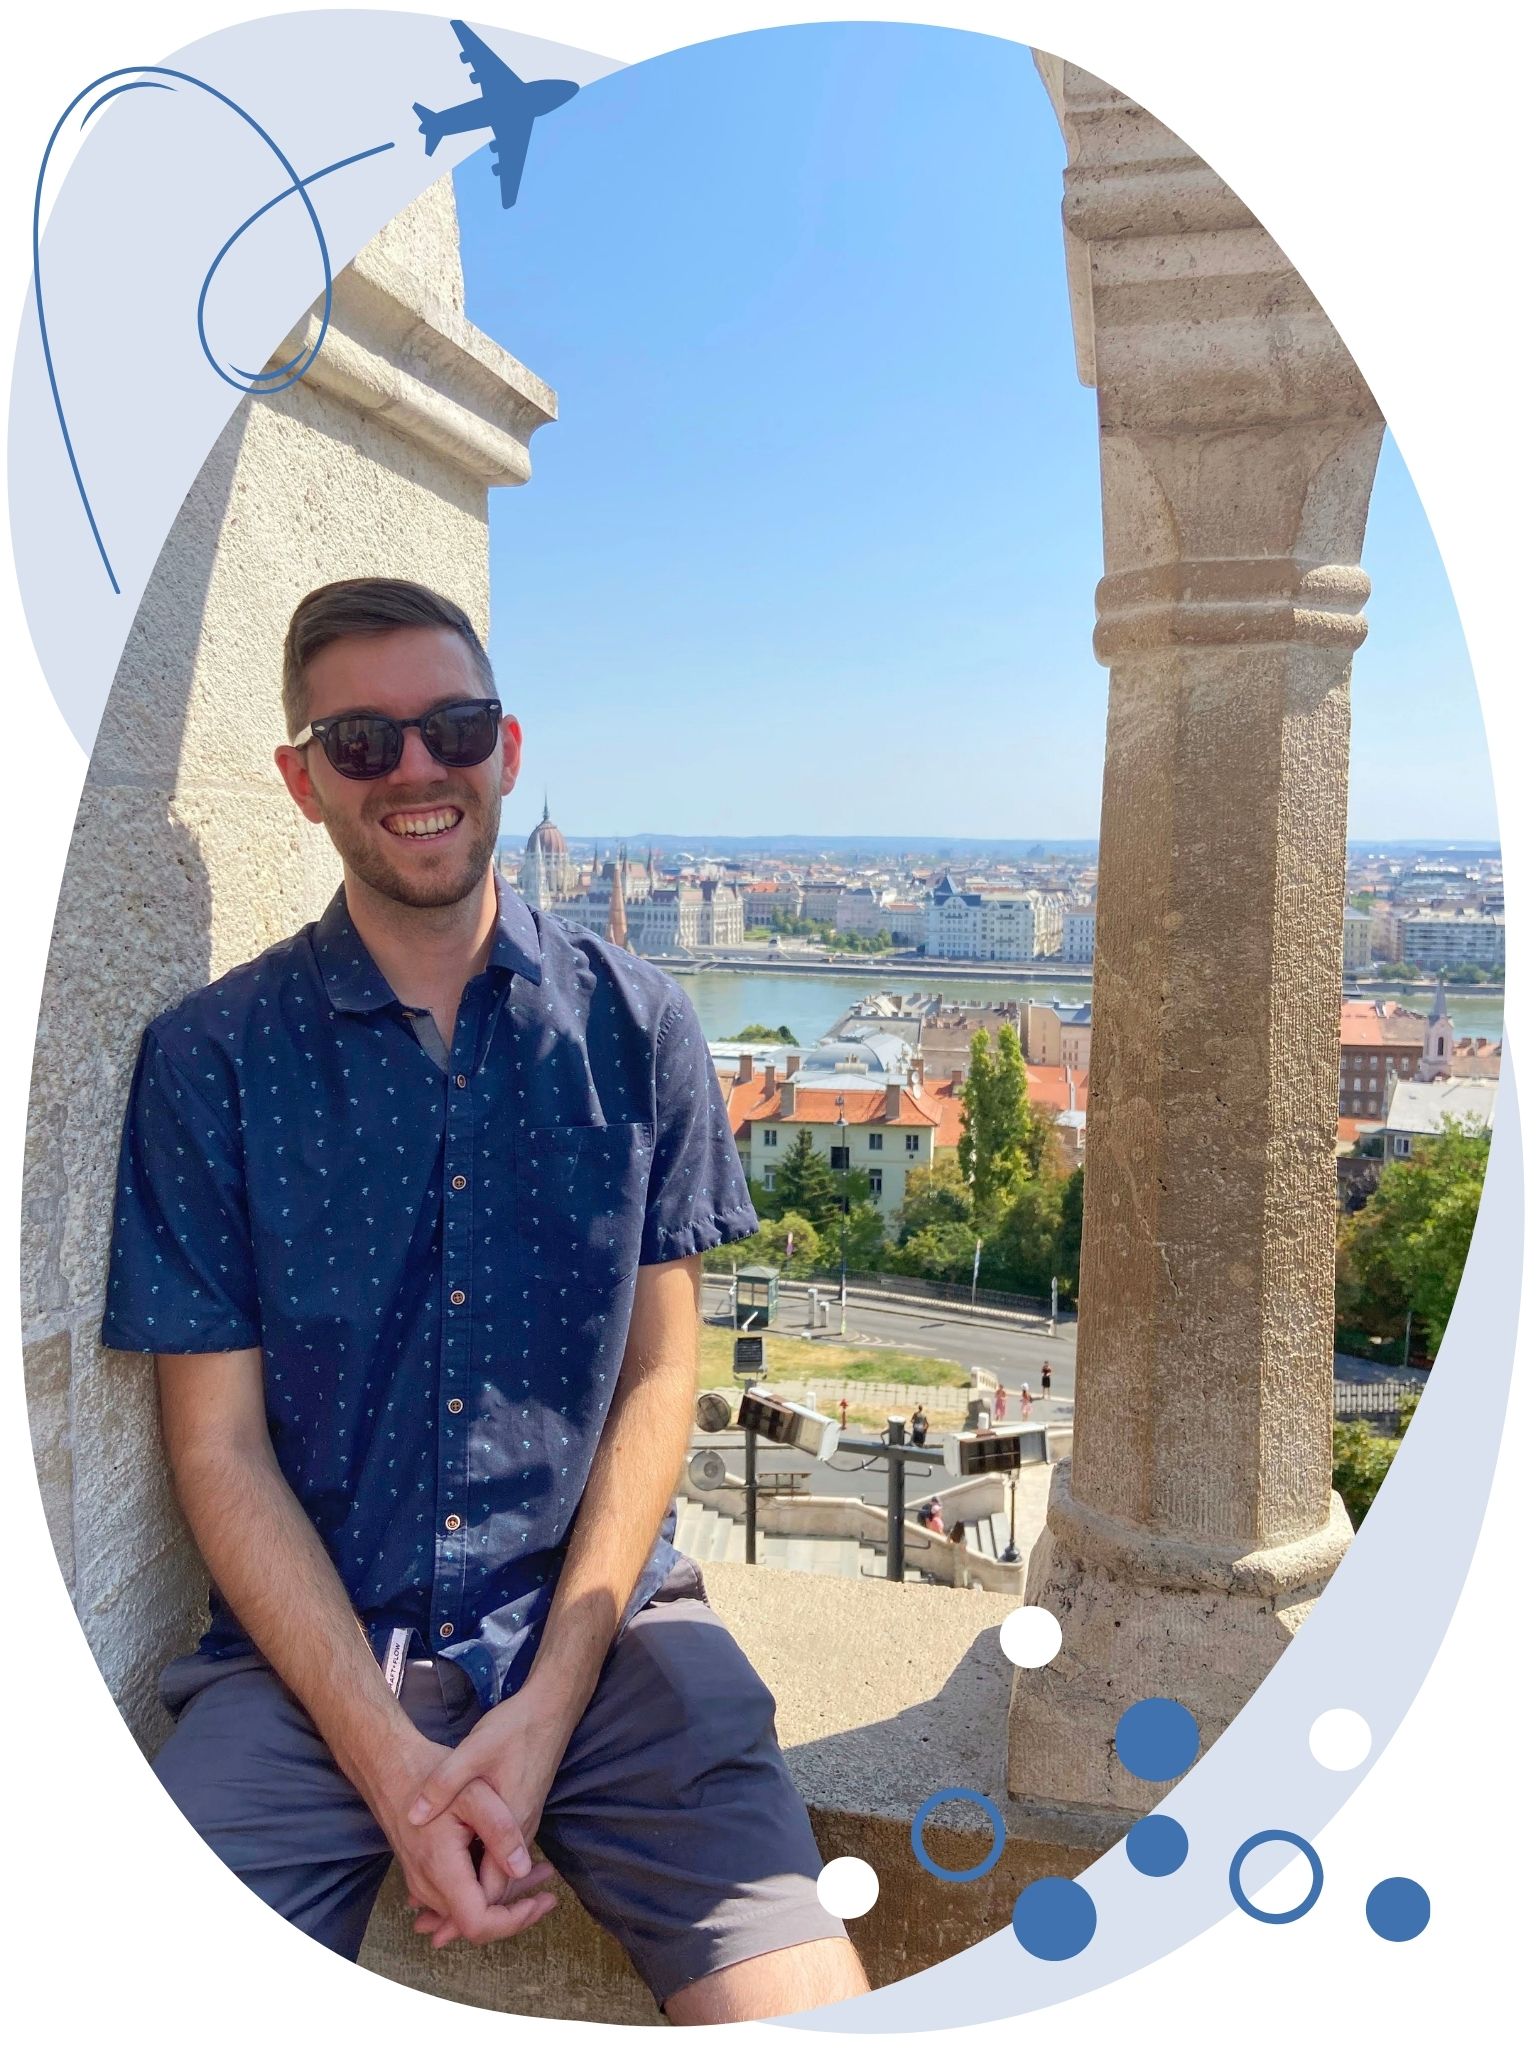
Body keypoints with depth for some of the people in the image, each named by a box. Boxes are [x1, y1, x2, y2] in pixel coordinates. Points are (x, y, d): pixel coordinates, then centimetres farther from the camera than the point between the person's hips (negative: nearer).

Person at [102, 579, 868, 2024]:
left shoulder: (632, 1023, 1)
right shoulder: (209, 1060, -2)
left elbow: (659, 1370, 0)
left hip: (598, 1624, 1)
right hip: (309, 1645, 0)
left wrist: (546, 1705, -9)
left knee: (807, 2002, -16)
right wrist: (391, 1762, -12)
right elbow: (220, 1443, -3)